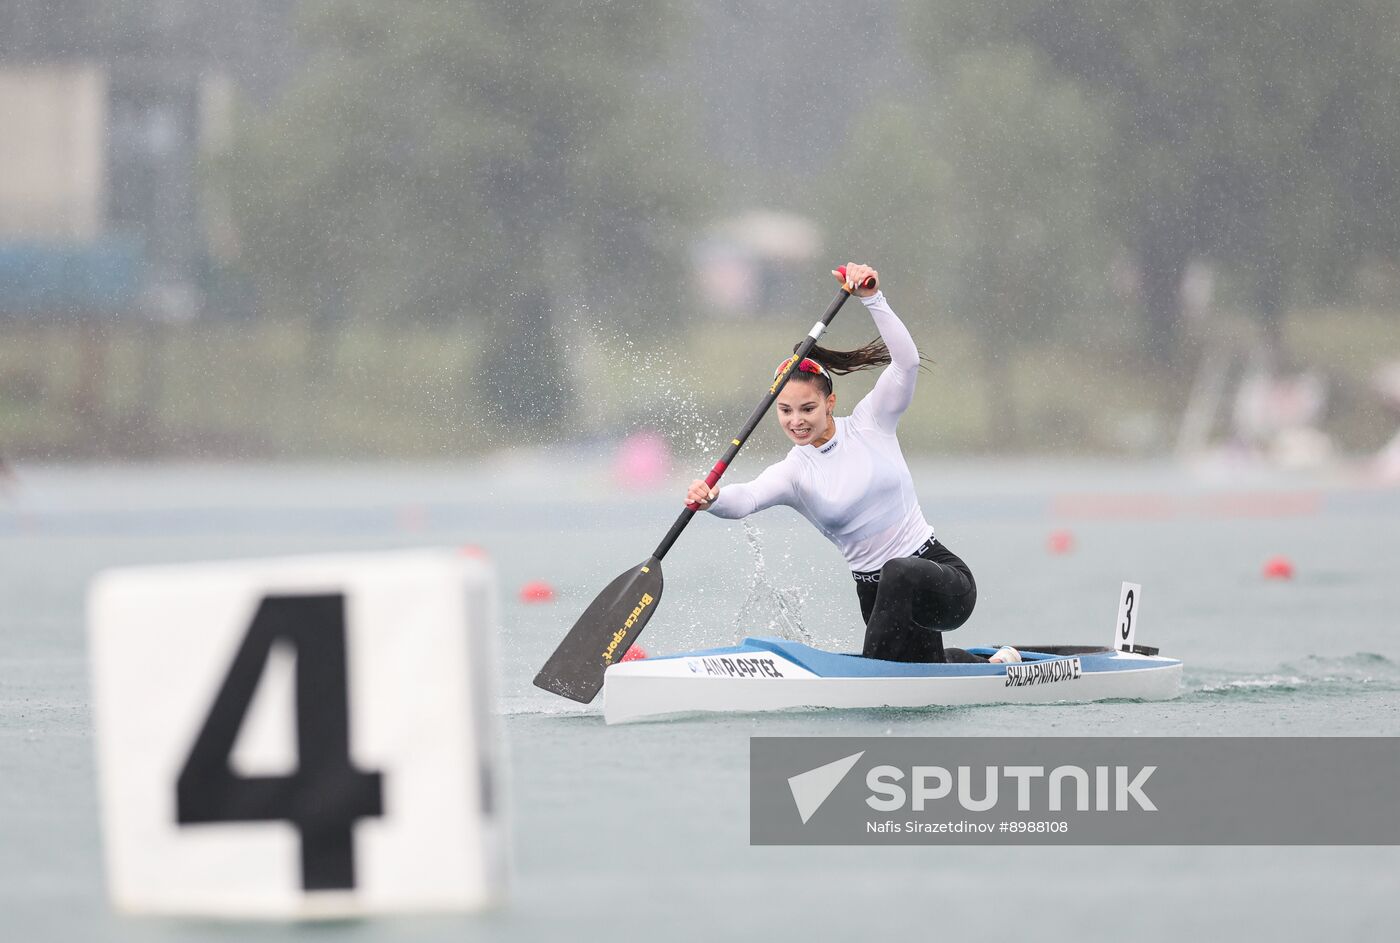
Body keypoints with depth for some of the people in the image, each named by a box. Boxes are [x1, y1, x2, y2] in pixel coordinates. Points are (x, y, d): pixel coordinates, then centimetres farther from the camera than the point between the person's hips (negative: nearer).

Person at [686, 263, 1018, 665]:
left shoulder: (870, 423, -3)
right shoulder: (792, 473, -2)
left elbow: (906, 361, -18)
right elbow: (746, 498, -23)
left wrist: (872, 299, -26)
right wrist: (712, 499, -46)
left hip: (943, 577, -4)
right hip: (878, 595, 4)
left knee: (900, 574, -39)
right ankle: (994, 664, 46)